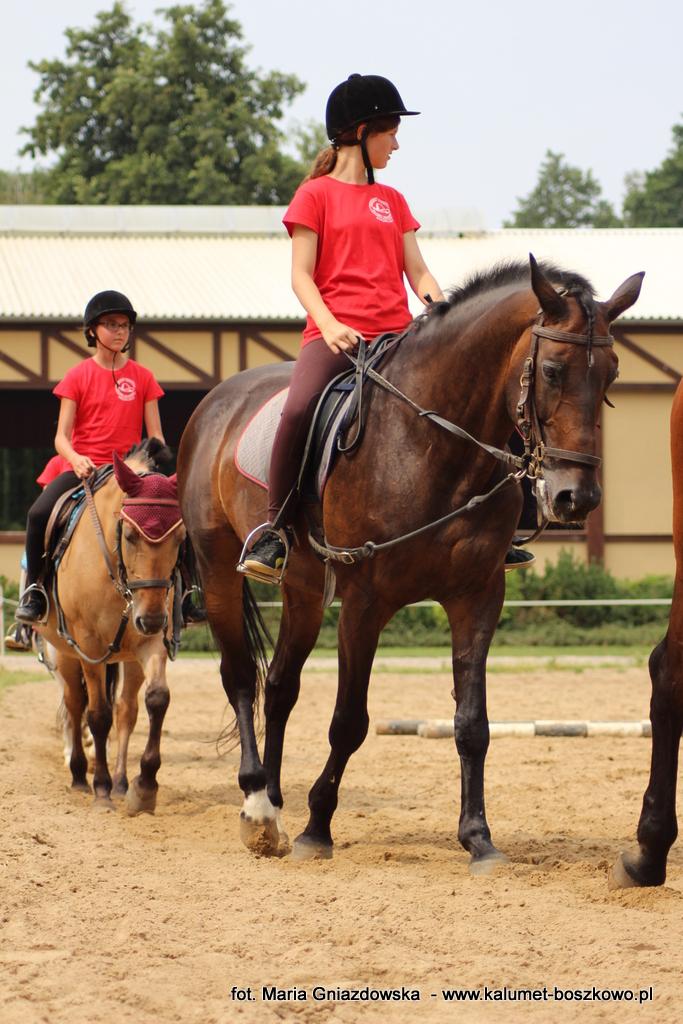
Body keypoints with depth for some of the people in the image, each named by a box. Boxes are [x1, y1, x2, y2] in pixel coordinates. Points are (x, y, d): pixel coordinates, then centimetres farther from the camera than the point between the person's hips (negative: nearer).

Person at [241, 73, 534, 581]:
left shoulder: (391, 201, 22)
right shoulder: (317, 194, 6)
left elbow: (417, 271, 17)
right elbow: (301, 274, -1)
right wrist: (329, 325, -19)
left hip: (395, 334, 5)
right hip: (334, 335, -5)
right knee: (300, 409, -33)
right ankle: (275, 531, -22)